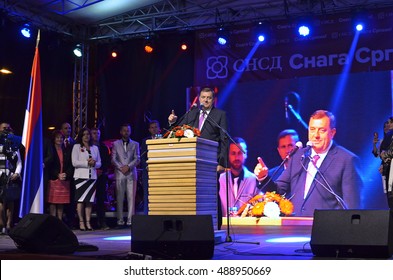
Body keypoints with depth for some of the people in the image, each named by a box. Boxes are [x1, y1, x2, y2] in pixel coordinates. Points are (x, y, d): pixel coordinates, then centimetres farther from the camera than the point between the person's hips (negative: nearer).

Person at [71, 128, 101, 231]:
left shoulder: (95, 148, 17)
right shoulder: (76, 147, 5)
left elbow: (99, 163, 15)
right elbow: (74, 162, -5)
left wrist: (94, 163, -6)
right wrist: (87, 163, -11)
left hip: (92, 176, 4)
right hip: (81, 176, -4)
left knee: (90, 200, 1)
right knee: (80, 200, -8)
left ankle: (88, 222, 2)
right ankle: (81, 222, -5)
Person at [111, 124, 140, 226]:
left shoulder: (135, 144, 13)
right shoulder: (116, 144, 12)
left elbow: (137, 159, 6)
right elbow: (113, 159, 6)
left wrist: (128, 166, -8)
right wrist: (121, 167, -8)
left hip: (131, 173, 0)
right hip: (119, 173, 0)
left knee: (131, 197, -4)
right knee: (119, 198, -1)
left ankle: (130, 220, -3)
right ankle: (120, 220, 2)